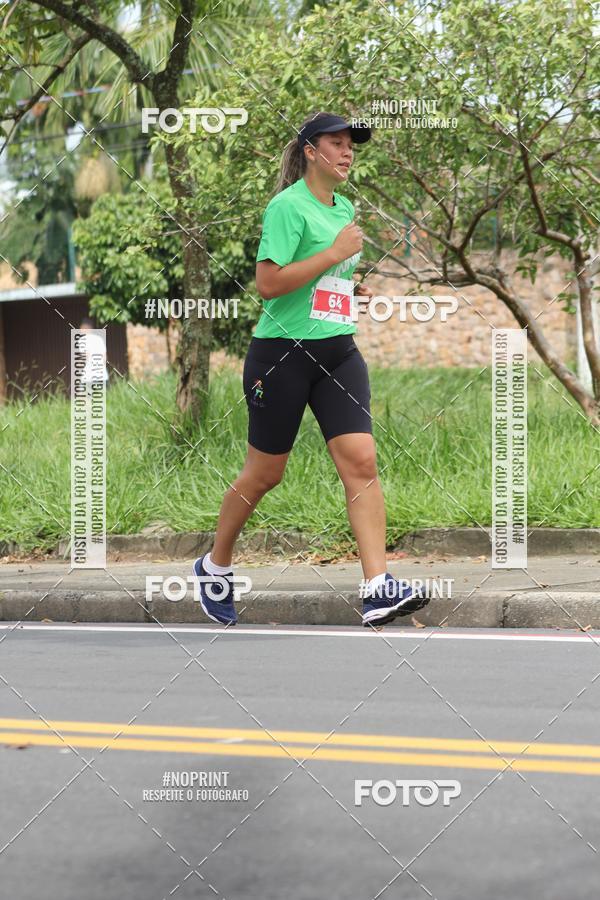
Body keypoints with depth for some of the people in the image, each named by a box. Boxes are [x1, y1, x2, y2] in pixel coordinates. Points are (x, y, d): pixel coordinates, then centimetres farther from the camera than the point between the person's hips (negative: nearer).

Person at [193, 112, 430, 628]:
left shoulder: (345, 208, 14)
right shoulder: (288, 206, -11)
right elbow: (268, 283, -20)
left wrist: (351, 290, 11)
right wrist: (335, 253, -19)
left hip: (337, 351, 7)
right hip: (282, 352, -6)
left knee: (361, 460, -10)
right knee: (265, 473, 5)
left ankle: (379, 589, -17)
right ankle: (215, 567, 29)